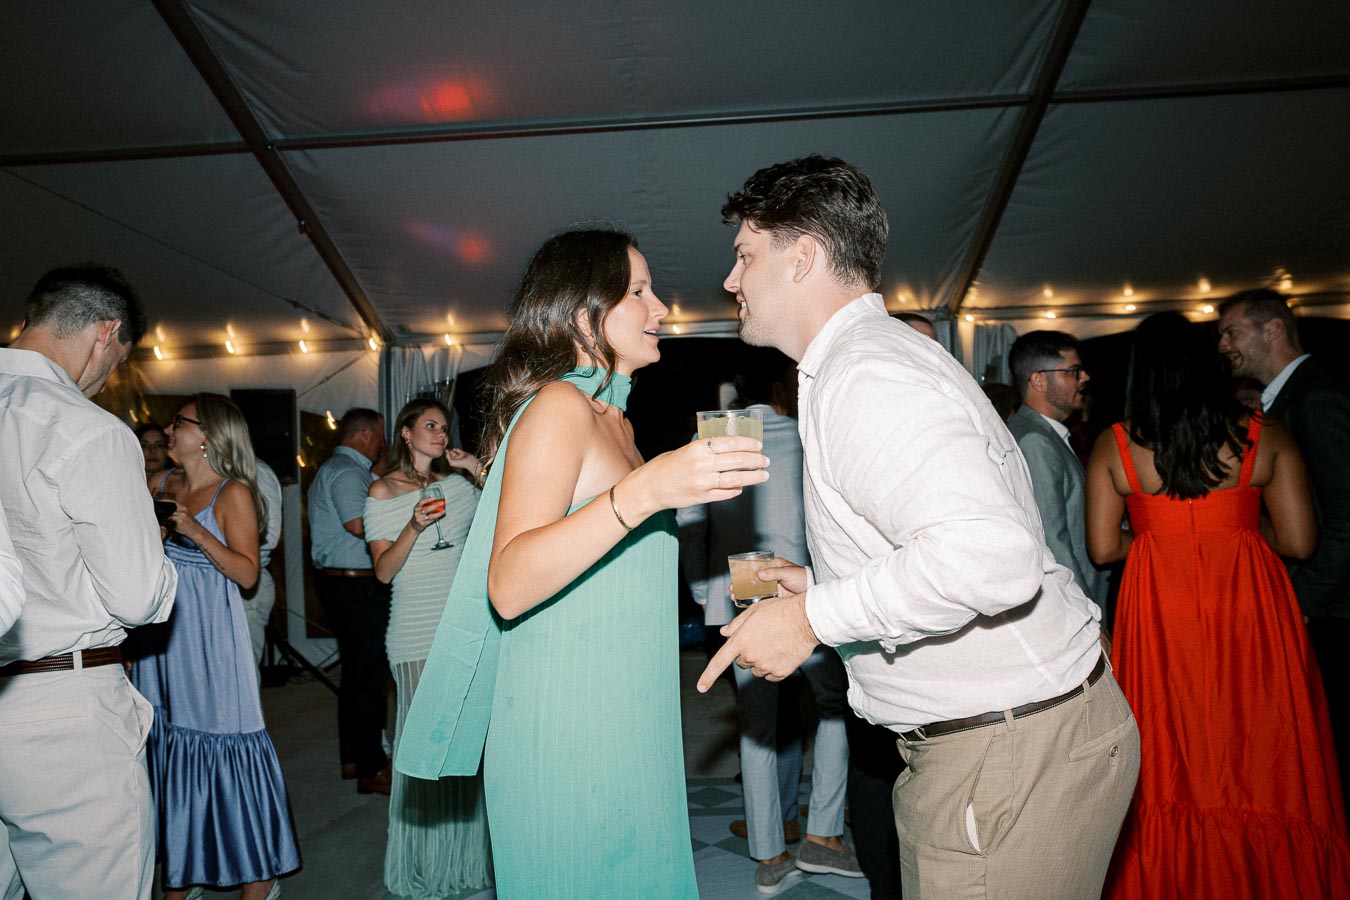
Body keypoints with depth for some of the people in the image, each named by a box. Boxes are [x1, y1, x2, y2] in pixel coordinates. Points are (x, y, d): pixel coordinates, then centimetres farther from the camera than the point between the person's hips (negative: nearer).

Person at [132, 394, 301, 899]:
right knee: (169, 741, 11)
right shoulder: (161, 486, 11)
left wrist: (195, 531, -19)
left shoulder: (234, 493, -6)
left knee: (223, 735, -2)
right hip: (162, 631, 6)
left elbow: (247, 574, -12)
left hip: (211, 635, -6)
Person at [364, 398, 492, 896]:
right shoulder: (384, 491, 1)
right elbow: (384, 570, -4)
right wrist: (415, 526, -20)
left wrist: (480, 472, 4)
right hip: (417, 635, -4)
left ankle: (465, 854, 23)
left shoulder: (456, 484, 11)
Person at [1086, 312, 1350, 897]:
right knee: (1259, 758, 15)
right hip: (1249, 608, 1)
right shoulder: (1262, 436, -2)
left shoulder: (1113, 446, -4)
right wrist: (1236, 528, 14)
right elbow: (1298, 541, -3)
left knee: (1174, 768, 12)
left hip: (1157, 613, 0)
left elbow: (1102, 548, -5)